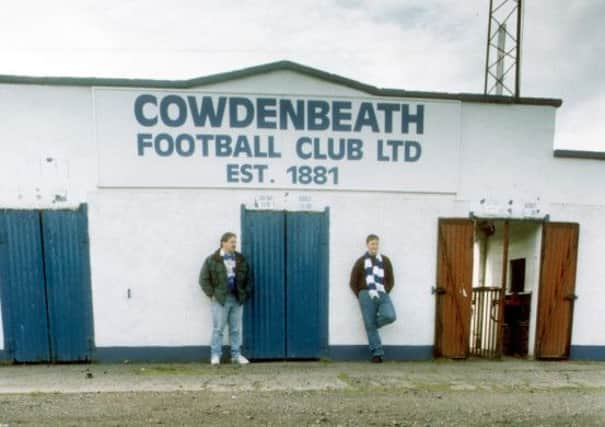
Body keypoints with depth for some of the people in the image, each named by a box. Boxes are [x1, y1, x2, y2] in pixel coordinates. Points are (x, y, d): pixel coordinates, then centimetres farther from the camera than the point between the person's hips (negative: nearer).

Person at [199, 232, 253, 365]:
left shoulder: (241, 259, 8)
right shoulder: (212, 260, -4)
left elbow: (249, 278, 15)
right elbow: (204, 279, -2)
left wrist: (246, 293, 6)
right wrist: (212, 294, -7)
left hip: (237, 299, 4)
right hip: (220, 299, -4)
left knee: (236, 329, 10)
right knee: (218, 329, 2)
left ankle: (236, 354, 21)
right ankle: (215, 355, 14)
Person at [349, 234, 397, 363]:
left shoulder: (385, 260, 12)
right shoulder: (361, 261, 5)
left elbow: (391, 280, 15)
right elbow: (353, 283, 6)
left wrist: (384, 293, 4)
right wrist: (361, 296, 1)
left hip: (382, 295, 2)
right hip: (367, 295, -2)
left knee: (390, 316, -22)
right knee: (370, 326, -3)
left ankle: (373, 324, 9)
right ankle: (377, 353, 10)